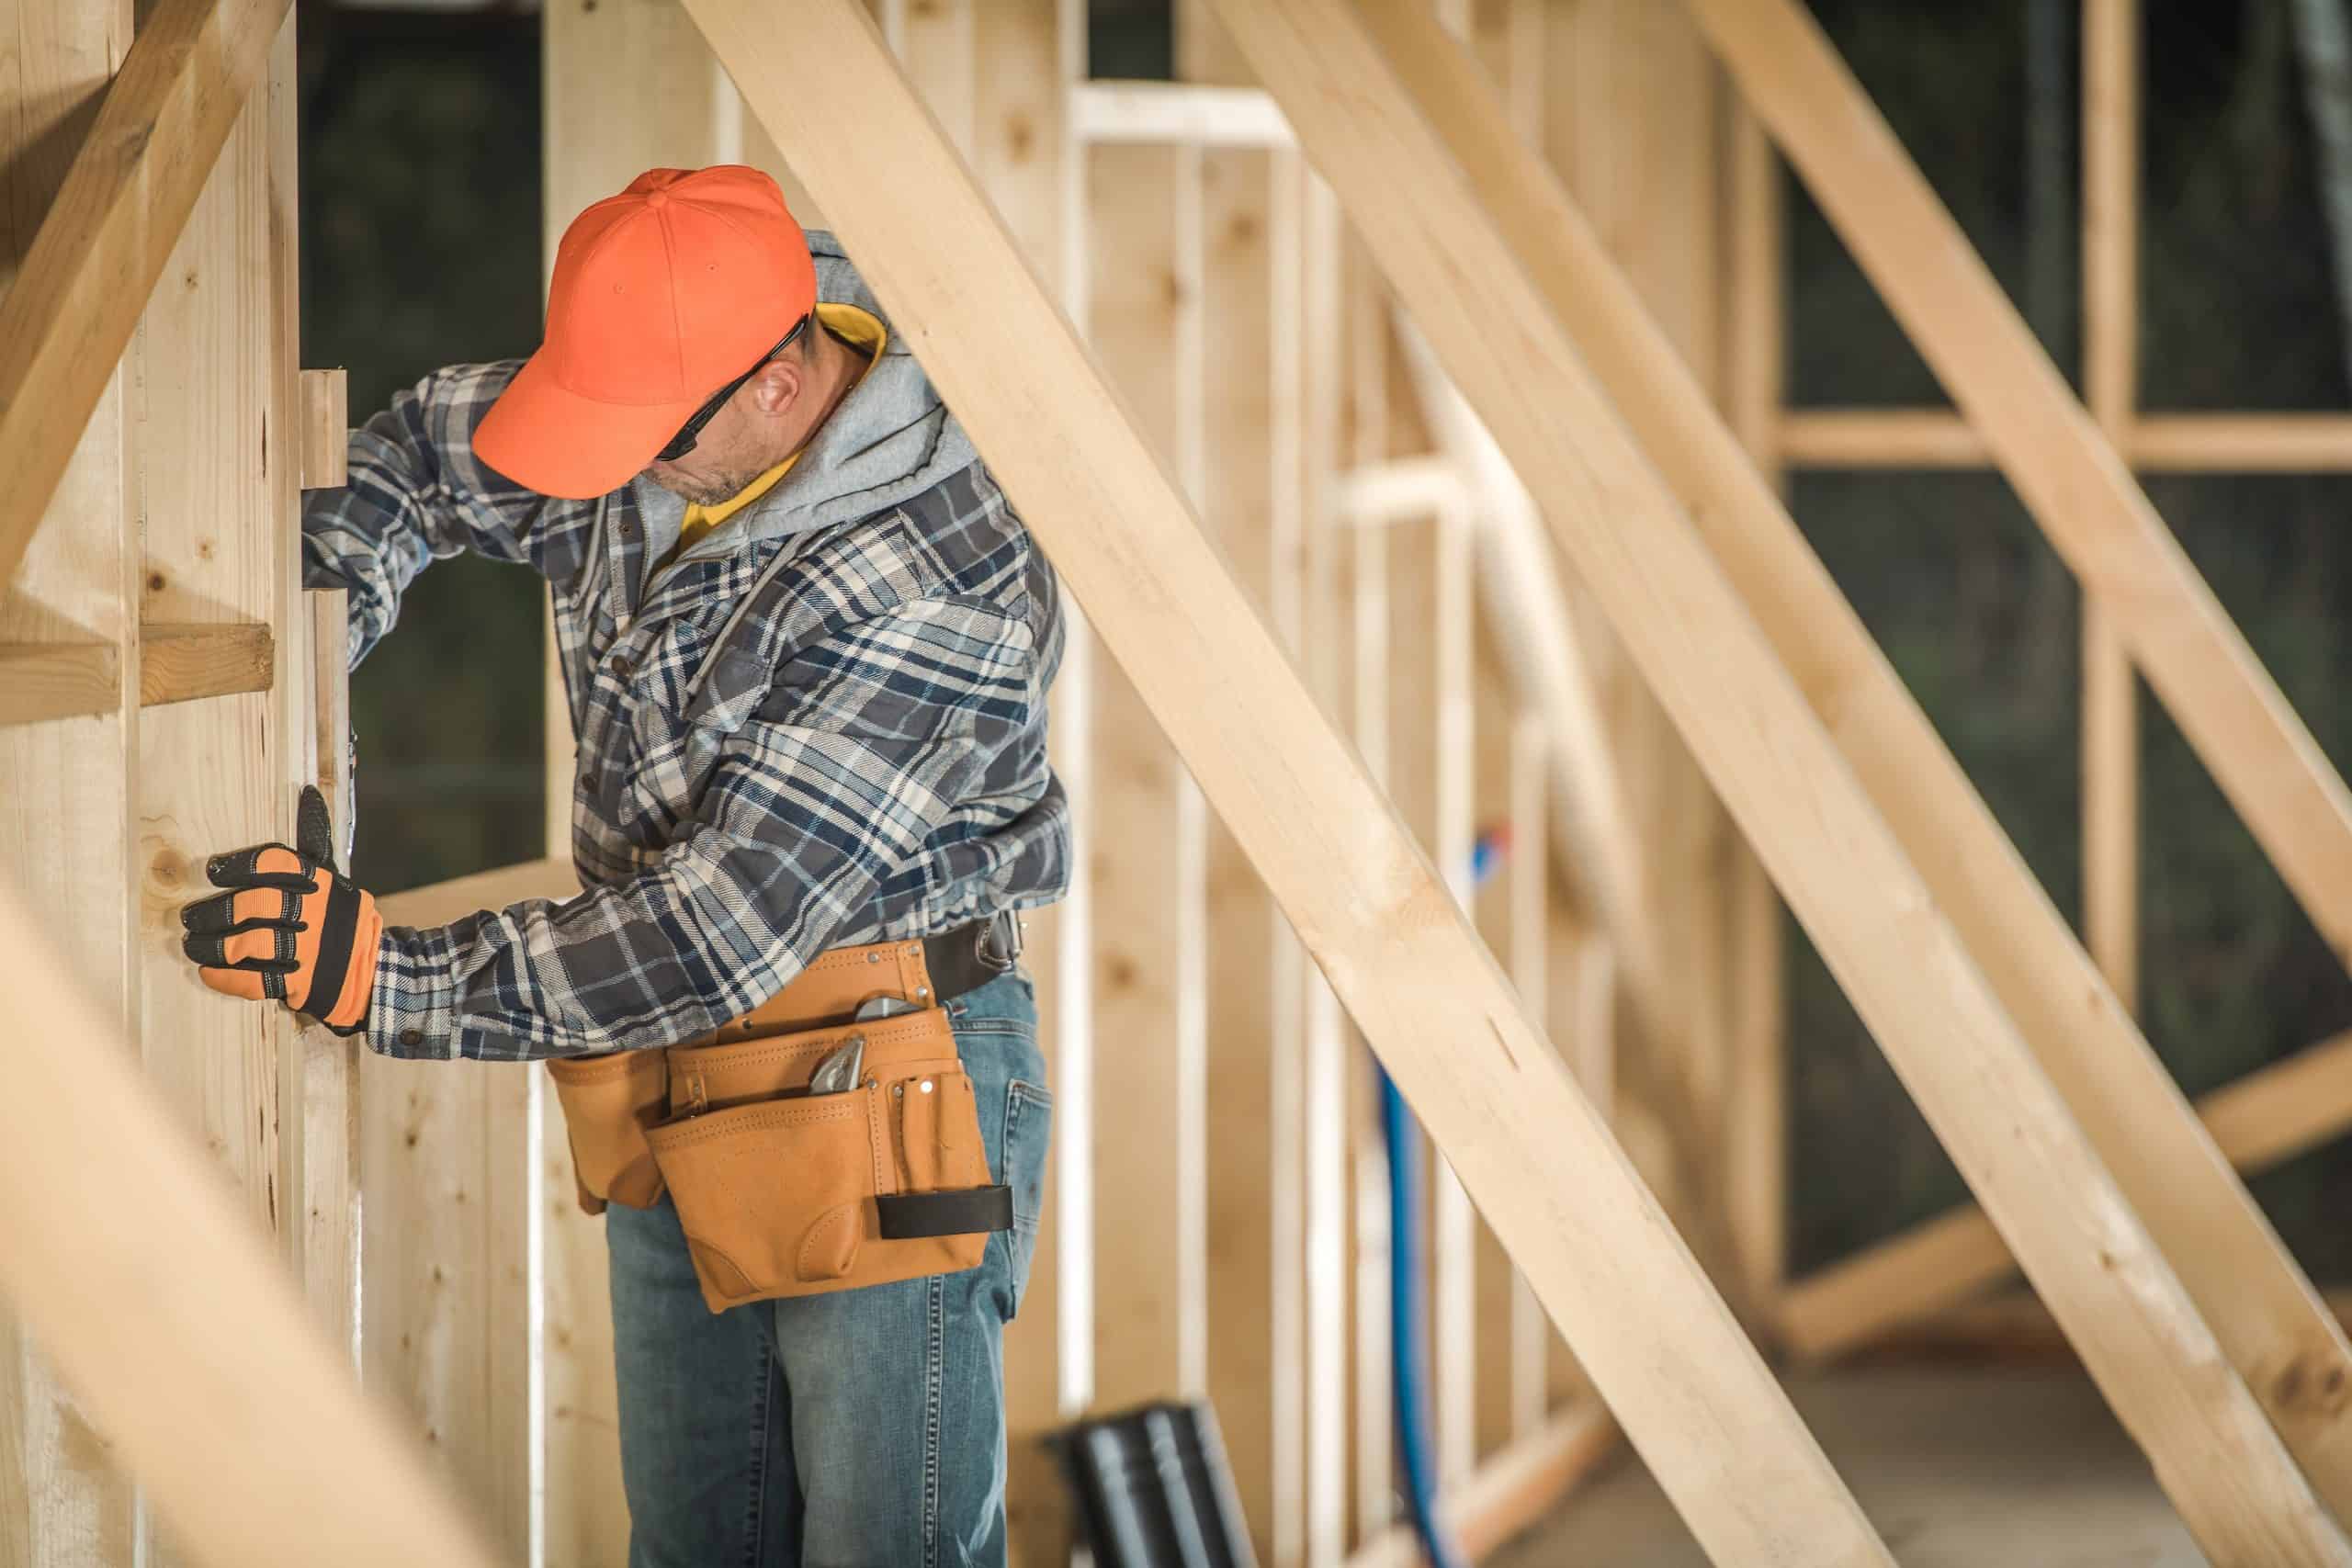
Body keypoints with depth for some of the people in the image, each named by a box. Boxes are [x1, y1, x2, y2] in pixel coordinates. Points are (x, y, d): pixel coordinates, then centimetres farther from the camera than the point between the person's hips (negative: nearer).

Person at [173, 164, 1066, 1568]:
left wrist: (388, 978, -28)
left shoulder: (929, 586, -26)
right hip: (674, 1081, 8)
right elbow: (415, 456, 20)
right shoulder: (663, 403, -1)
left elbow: (729, 929, -29)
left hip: (885, 1102, -8)